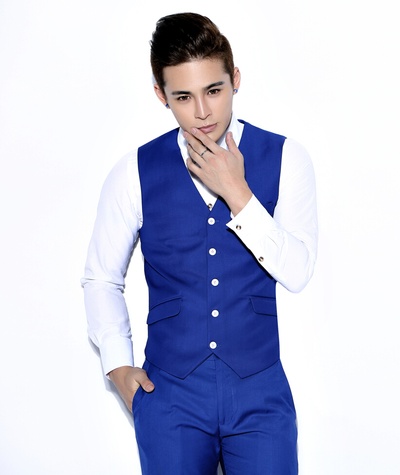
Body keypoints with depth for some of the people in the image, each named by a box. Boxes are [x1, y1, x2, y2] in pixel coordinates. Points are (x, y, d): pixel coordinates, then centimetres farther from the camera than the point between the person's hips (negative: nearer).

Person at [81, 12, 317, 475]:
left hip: (260, 392, 0)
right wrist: (119, 367, 0)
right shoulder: (136, 172, -2)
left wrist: (236, 194, -18)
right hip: (169, 393, 0)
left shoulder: (284, 159, -3)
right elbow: (101, 277, 8)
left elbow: (297, 272, -12)